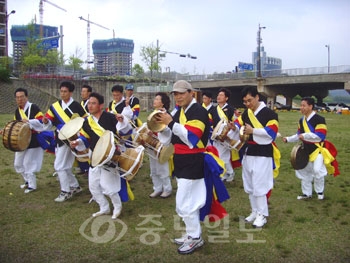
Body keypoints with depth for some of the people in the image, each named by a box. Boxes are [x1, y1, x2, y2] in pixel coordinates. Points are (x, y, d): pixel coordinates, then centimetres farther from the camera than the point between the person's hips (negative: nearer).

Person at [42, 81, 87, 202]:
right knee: (65, 166, 14)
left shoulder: (76, 106, -9)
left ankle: (66, 191, 7)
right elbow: (50, 124, 9)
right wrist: (46, 121, -12)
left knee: (59, 166, -6)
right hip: (59, 139, 6)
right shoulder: (55, 106, 6)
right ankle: (75, 186, 31)